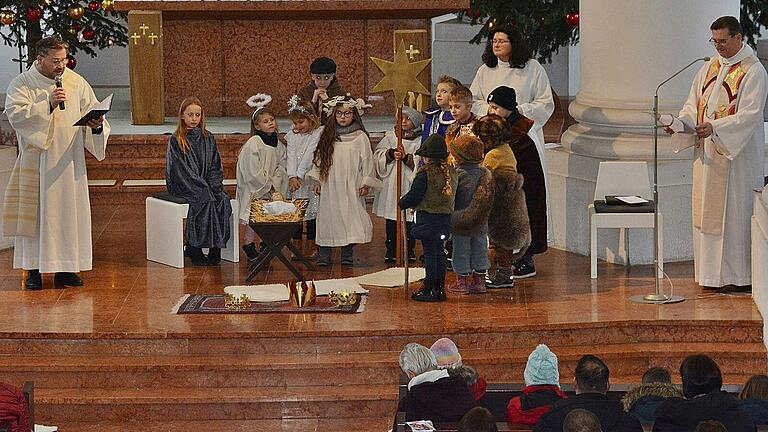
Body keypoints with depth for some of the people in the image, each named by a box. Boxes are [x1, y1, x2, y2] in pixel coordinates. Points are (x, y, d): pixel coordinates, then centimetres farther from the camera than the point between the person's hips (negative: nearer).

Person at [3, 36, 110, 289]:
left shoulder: (77, 83, 6)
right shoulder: (21, 84, -3)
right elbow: (15, 114, -17)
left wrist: (96, 125, -16)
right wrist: (48, 104, -24)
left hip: (68, 161, 3)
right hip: (35, 161, -3)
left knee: (68, 211, 3)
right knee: (34, 212, -2)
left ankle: (65, 268, 11)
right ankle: (33, 269, 4)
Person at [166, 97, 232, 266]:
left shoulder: (208, 138, 13)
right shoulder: (176, 140, -2)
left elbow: (216, 166, 11)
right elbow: (181, 170, -10)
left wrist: (213, 186, -7)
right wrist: (202, 188, -18)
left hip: (206, 186, 4)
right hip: (183, 187, -4)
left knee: (223, 200, -24)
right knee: (205, 201, -31)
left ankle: (216, 247, -22)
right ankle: (194, 250, -25)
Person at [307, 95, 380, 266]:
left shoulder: (360, 138, 0)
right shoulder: (327, 137, 8)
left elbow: (367, 161, 0)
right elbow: (319, 159, 14)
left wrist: (366, 183, -4)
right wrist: (318, 181, 11)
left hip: (351, 187, -2)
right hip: (330, 186, 2)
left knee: (350, 217, -5)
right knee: (327, 218, 0)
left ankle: (347, 255, 7)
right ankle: (324, 256, 5)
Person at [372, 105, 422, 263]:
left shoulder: (420, 140, 4)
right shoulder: (390, 137, 13)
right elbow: (378, 155, 2)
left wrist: (406, 158, -21)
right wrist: (391, 153, -14)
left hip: (410, 183, -2)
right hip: (391, 183, 2)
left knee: (409, 220, 0)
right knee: (391, 220, 2)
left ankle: (410, 250, 9)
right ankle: (391, 249, 8)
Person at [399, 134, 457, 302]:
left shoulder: (425, 173, -16)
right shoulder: (451, 172, 5)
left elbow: (414, 196, -16)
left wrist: (401, 203, 5)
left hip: (427, 218, -7)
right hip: (445, 219, 7)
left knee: (430, 252, -2)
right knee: (439, 252, 13)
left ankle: (430, 289, 1)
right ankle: (440, 288, 16)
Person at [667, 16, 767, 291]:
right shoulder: (710, 68, 11)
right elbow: (694, 105, 11)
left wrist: (715, 128, -30)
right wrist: (680, 123, -9)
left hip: (737, 155, -7)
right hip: (707, 154, 7)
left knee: (734, 213, -4)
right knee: (707, 212, 9)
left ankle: (739, 277, 3)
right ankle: (712, 274, 16)